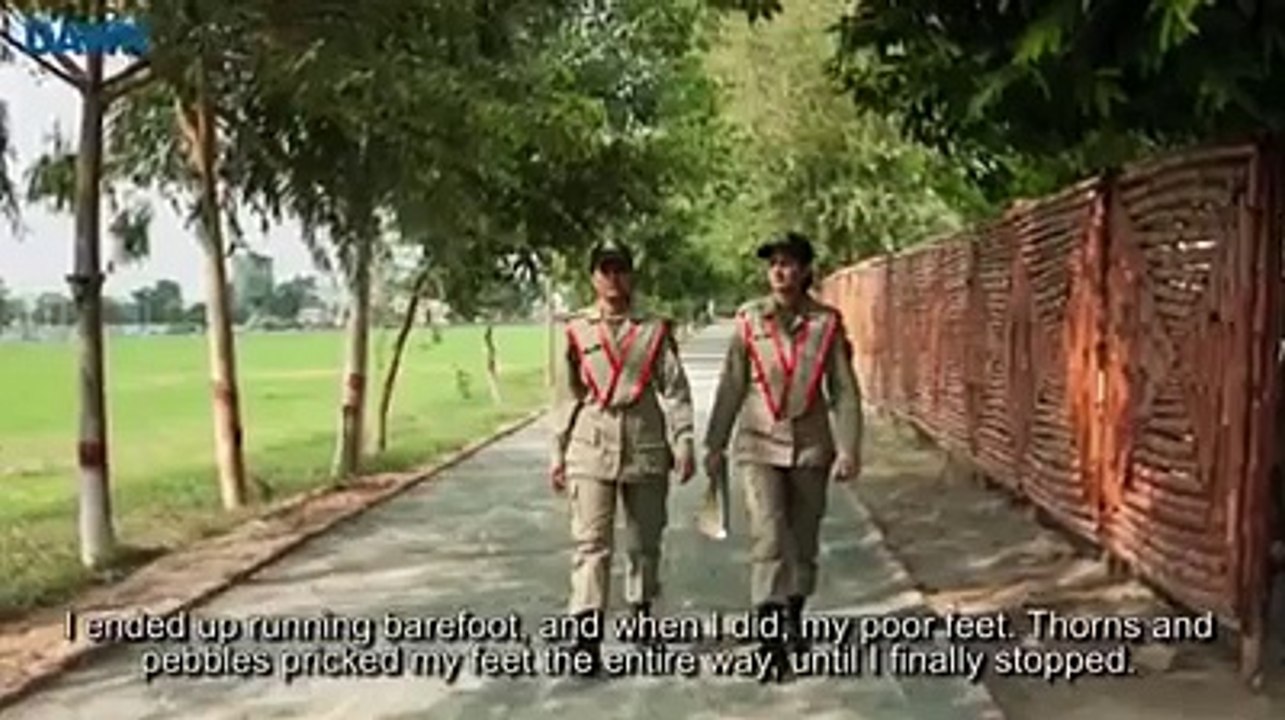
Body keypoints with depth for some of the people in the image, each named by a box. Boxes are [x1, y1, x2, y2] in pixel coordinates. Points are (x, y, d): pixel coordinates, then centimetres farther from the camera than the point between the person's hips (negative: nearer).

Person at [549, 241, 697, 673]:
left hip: (646, 446, 1)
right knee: (591, 541, -8)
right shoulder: (576, 331, 4)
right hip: (591, 447, -1)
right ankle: (587, 636, -10)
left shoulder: (655, 329, 3)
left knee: (645, 538, 14)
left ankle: (642, 610, 35)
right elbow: (567, 396, 9)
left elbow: (675, 389, 0)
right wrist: (558, 454, 10)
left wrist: (683, 443, -9)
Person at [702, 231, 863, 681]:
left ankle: (794, 620, 35)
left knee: (803, 539, 13)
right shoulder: (749, 320, -2)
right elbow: (731, 386, 2)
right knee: (768, 536, -12)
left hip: (811, 445, 1)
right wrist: (714, 445, 4)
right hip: (760, 444, -1)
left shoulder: (827, 323, -3)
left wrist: (848, 449, -6)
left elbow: (844, 391, -1)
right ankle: (770, 638, -7)